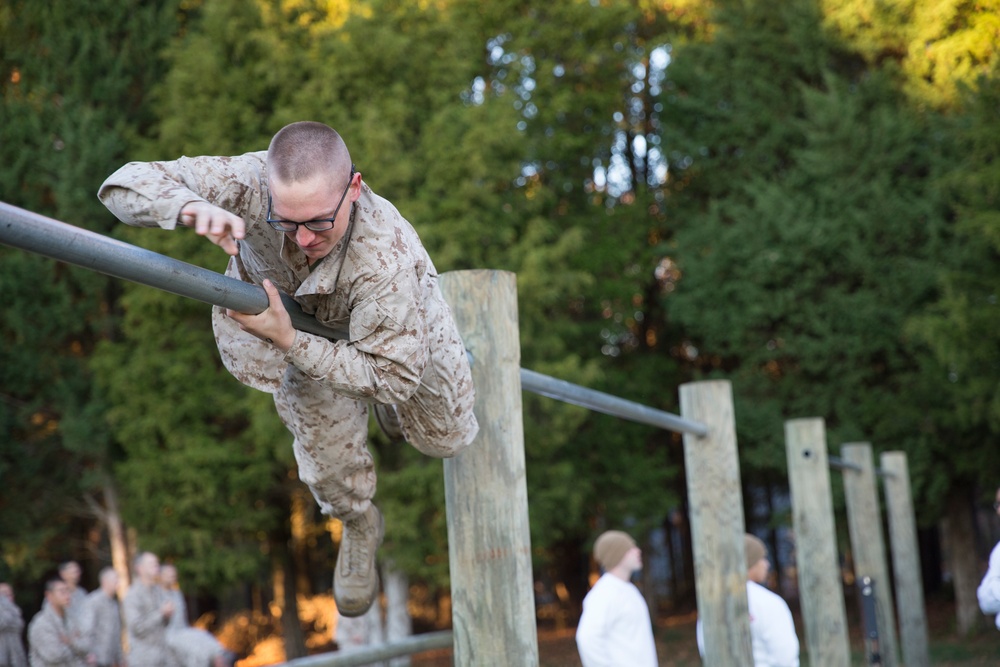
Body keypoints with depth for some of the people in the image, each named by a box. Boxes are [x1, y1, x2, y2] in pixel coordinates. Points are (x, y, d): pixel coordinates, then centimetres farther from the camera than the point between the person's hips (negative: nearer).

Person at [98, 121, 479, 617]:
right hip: (293, 315, 1)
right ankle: (358, 526, 35)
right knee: (325, 450, 1)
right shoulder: (252, 183, -42)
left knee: (444, 439, 13)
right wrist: (190, 206, -60)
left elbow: (393, 378, -37)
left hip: (397, 325, -1)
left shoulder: (389, 258, -48)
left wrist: (289, 342, -44)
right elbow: (124, 185, -37)